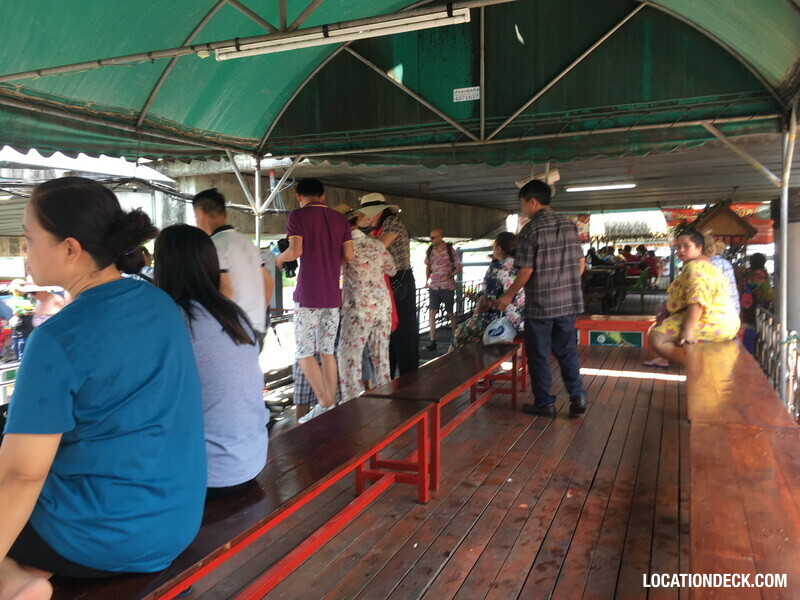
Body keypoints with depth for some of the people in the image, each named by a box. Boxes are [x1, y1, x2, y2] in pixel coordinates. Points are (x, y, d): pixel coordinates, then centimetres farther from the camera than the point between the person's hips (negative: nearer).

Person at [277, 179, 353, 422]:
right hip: (333, 295, 5)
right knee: (327, 351, 11)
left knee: (304, 352, 1)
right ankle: (331, 407, 13)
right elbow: (348, 256, 7)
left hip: (308, 294, -5)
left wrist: (280, 258, 6)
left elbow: (296, 251, -15)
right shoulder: (340, 219, 12)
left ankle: (324, 404, -6)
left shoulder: (297, 216, -3)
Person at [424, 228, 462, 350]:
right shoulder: (430, 250, 4)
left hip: (448, 286, -3)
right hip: (434, 286, 3)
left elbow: (459, 267, -1)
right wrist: (427, 280, 6)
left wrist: (449, 276, -17)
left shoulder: (450, 250, -6)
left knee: (450, 314, 7)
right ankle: (432, 341, -4)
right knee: (431, 312, -7)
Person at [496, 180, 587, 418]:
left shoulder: (531, 231, -13)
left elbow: (526, 271, -15)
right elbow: (581, 263, 10)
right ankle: (578, 396, 13)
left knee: (539, 354, 7)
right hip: (569, 302, 6)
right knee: (566, 350, 17)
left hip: (540, 304, -6)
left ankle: (544, 403, 16)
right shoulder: (569, 225, 6)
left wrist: (509, 295, -3)